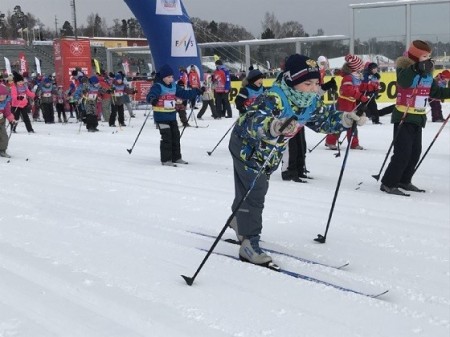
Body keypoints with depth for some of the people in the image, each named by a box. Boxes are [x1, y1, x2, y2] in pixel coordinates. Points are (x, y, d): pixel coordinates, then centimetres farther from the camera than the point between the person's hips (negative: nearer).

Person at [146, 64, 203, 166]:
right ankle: (166, 160, -2)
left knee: (175, 137, 13)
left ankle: (176, 157, 26)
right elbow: (150, 95, -30)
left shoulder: (174, 86, 10)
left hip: (172, 116, 8)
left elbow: (183, 94, 19)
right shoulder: (157, 86, -13)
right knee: (166, 138, -9)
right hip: (161, 117, -8)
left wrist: (196, 92, 17)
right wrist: (152, 99, -52)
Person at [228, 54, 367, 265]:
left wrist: (346, 119, -13)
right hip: (247, 145, -8)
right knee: (253, 193, -12)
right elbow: (254, 122, -53)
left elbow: (325, 119, 5)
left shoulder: (312, 103, -12)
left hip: (270, 152, 8)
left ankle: (239, 221, 47)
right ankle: (249, 244, -4)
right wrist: (274, 126, -73)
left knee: (259, 190, 21)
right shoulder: (273, 99, -38)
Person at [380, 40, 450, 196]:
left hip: (418, 118, 8)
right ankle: (388, 183, -7)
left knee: (415, 152, 13)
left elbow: (436, 91, 21)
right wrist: (417, 68, -45)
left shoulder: (427, 74, 11)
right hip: (403, 118, -8)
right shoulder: (405, 69, -11)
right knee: (403, 153, -13)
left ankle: (404, 181, 26)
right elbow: (403, 81, -34)